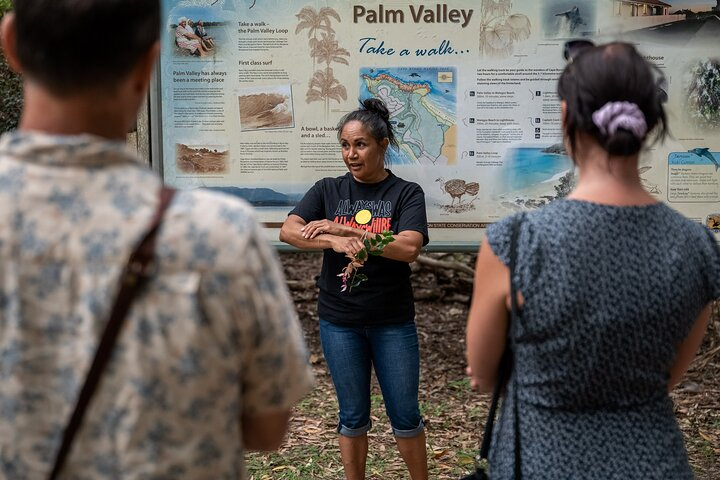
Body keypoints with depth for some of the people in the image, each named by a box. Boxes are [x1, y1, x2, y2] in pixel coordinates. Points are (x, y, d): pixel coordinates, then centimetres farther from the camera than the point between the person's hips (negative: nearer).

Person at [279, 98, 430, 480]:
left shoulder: (406, 193, -4)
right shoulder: (328, 190, 2)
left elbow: (408, 248, -20)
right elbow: (288, 231, -12)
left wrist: (343, 230, -22)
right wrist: (336, 242, -29)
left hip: (393, 322, -1)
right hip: (339, 321, 1)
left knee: (405, 415, 10)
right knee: (353, 416, 13)